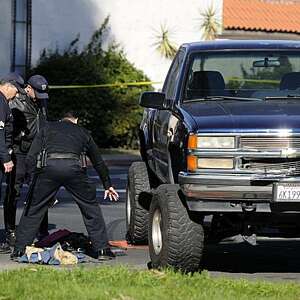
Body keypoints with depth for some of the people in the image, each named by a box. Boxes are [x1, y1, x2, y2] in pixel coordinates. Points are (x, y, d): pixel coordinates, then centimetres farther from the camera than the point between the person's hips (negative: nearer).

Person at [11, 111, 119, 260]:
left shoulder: (48, 128, 30)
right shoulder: (83, 132, 32)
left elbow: (30, 158, 18)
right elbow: (98, 162, 42)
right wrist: (108, 185, 52)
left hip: (48, 166, 0)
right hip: (74, 167, 0)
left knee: (33, 209, 14)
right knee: (91, 208, 17)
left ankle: (19, 250, 12)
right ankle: (102, 249, 15)